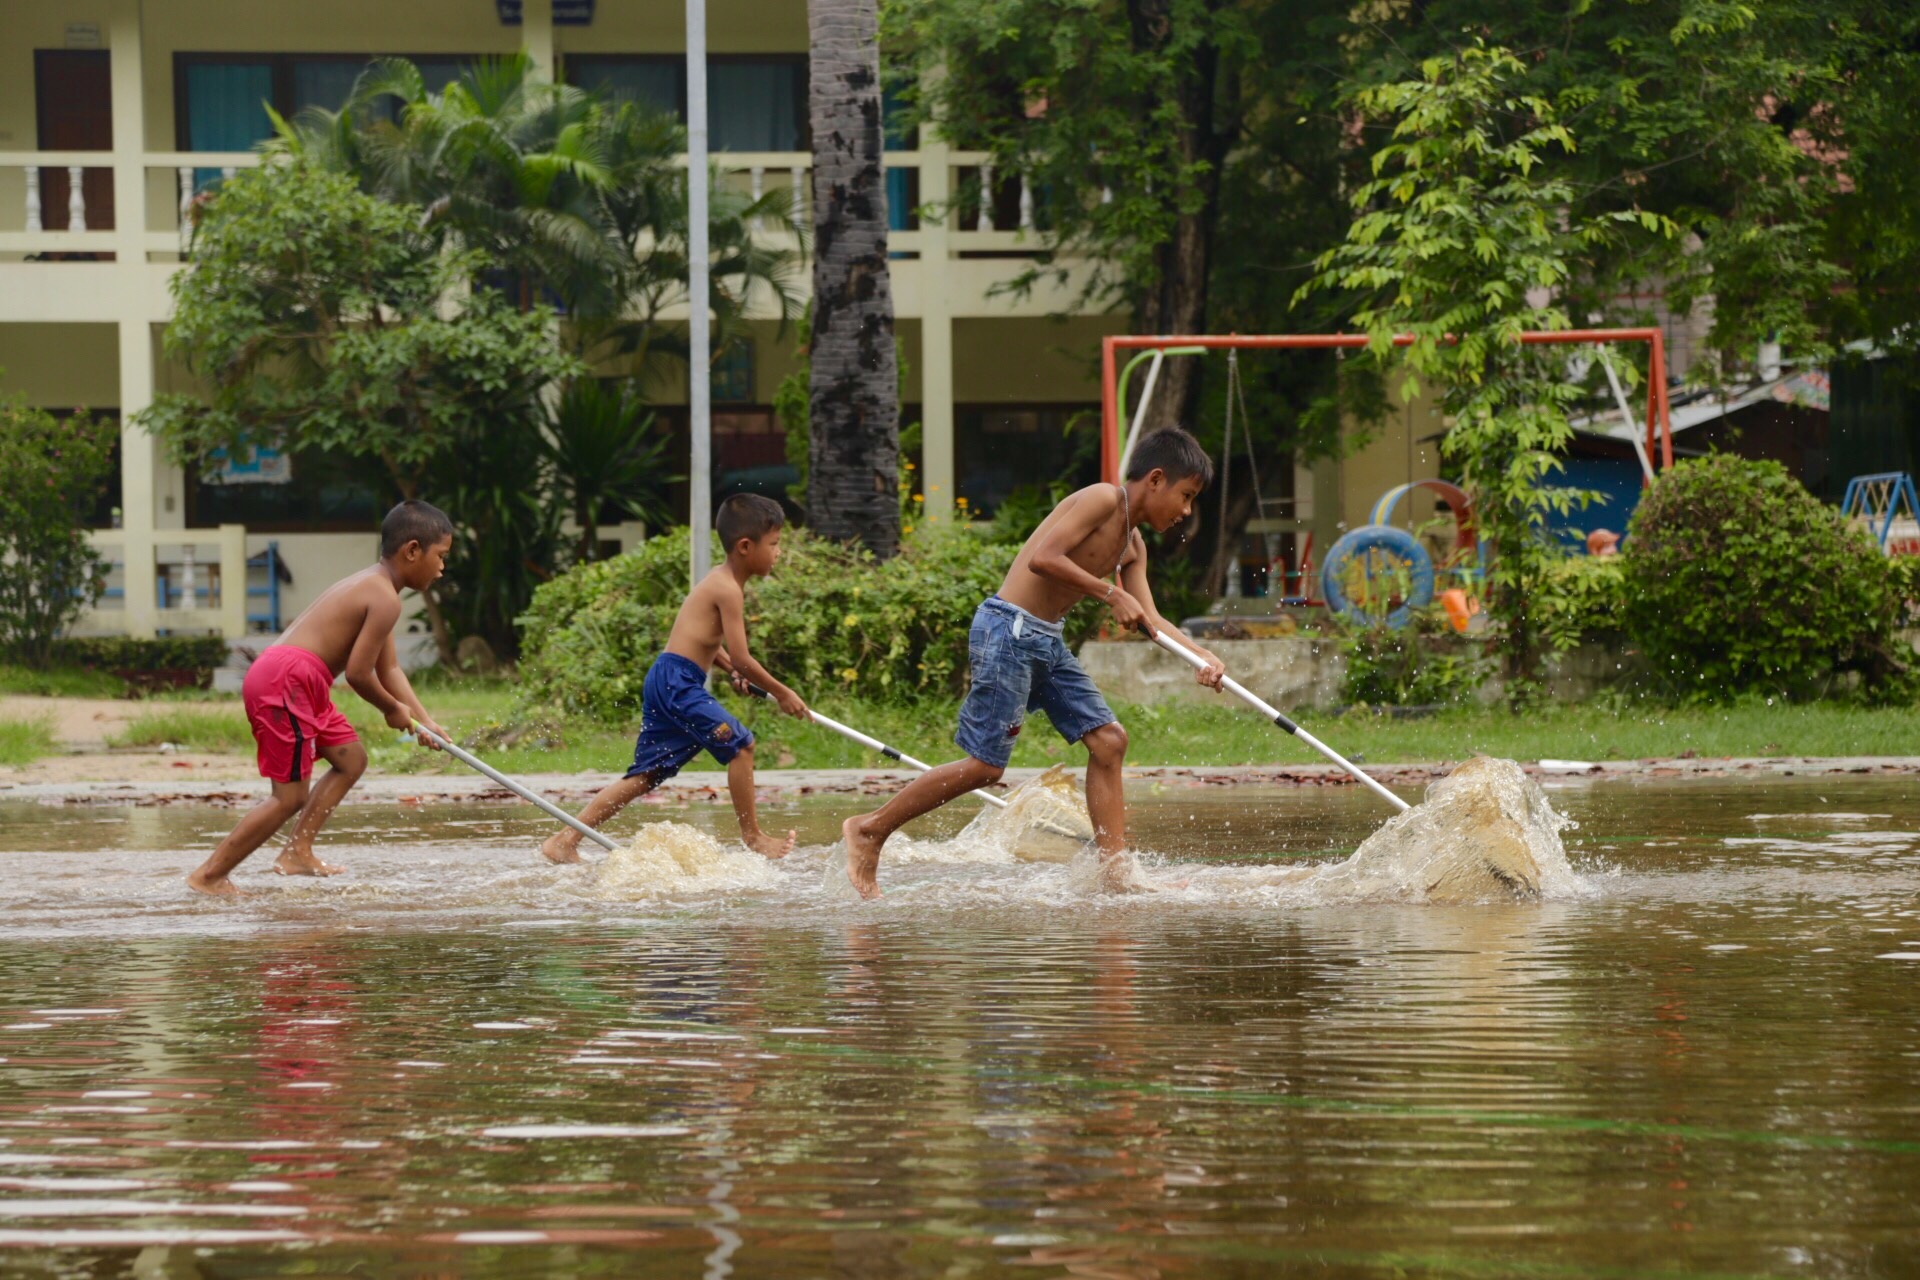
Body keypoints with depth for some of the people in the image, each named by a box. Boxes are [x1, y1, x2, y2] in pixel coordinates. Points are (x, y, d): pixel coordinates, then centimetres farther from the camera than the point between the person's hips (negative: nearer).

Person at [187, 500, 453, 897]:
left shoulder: (371, 585, 21)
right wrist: (393, 710, 4)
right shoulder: (385, 599, -12)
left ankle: (297, 853, 18)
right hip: (285, 682, -11)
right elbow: (358, 673, -14)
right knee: (291, 796, -8)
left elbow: (389, 669, 24)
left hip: (299, 684, 11)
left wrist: (424, 721, 15)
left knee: (351, 758, 21)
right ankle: (209, 875, -6)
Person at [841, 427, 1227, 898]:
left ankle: (1113, 875, 2)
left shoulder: (1133, 546, 15)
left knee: (1108, 741, 2)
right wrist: (1110, 593, -23)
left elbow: (1148, 621, 14)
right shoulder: (1102, 500, -13)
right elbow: (1043, 557, -23)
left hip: (1046, 643, 10)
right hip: (1009, 630, -10)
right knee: (986, 765, -7)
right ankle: (870, 829, 4)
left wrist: (1202, 655, 0)